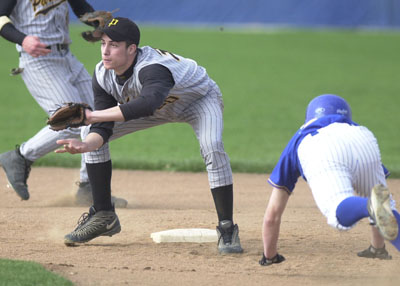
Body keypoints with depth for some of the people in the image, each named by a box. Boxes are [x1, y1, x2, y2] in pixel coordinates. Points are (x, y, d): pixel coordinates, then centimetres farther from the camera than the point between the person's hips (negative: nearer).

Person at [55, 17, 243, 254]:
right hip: (162, 107, 7)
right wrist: (86, 145, -46)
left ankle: (227, 228, -21)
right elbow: (104, 128, -22)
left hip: (200, 98, -6)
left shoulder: (152, 69, -45)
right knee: (92, 135, -4)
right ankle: (103, 216, 7)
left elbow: (148, 104, -66)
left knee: (212, 148, -35)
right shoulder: (103, 76, -23)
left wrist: (93, 116, -69)